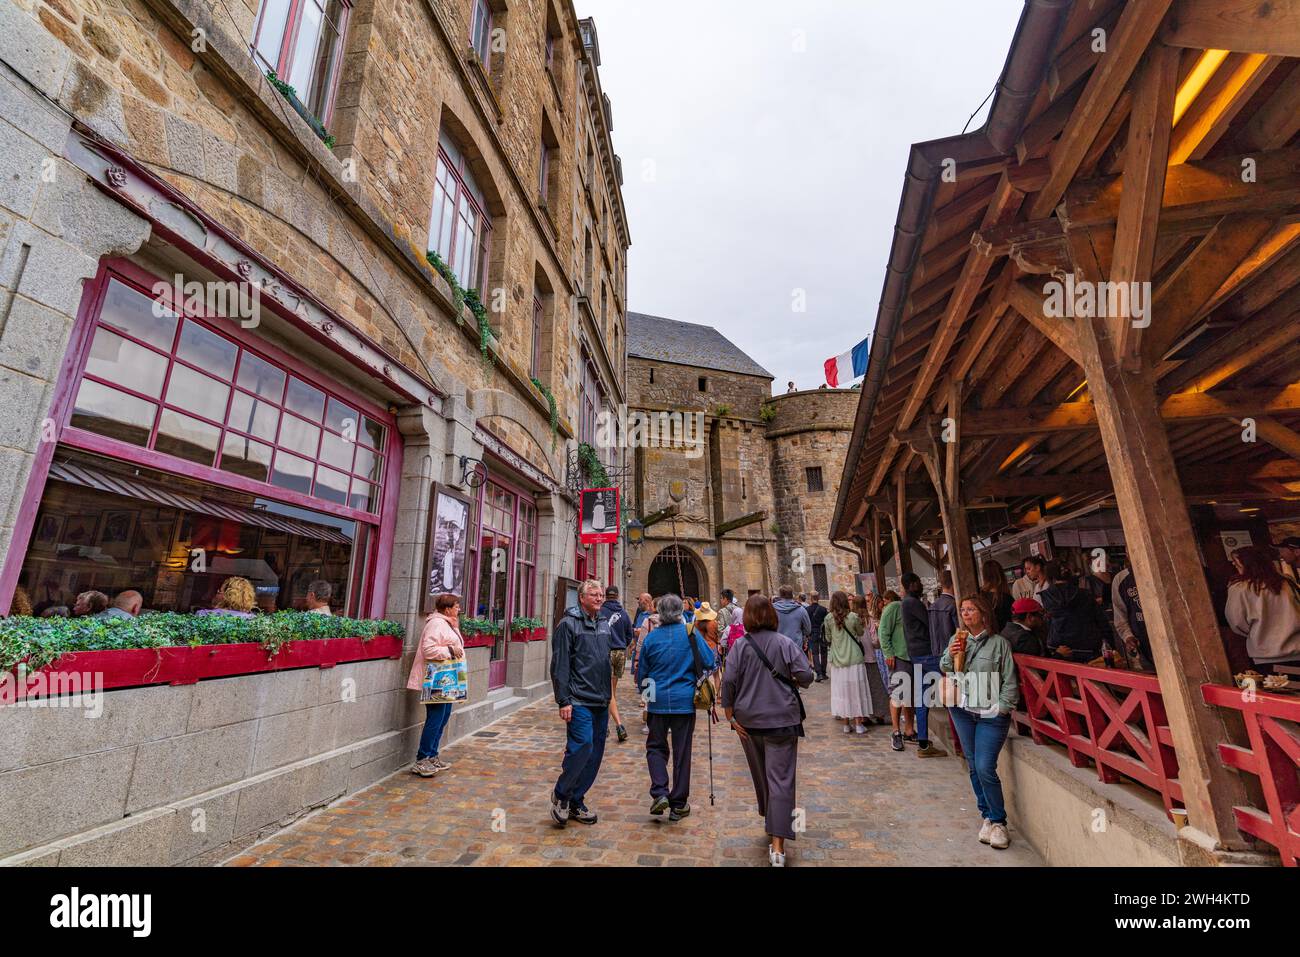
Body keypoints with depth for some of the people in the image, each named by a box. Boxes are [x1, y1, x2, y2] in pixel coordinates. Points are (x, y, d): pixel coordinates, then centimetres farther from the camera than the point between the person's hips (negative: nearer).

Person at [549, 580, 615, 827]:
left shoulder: (605, 625, 13)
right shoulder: (568, 624, -7)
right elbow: (560, 666, -11)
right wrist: (563, 701, -15)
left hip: (601, 703, 7)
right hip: (579, 702, -7)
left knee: (595, 754, 10)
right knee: (582, 747, -13)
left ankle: (575, 802, 25)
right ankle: (560, 793, 11)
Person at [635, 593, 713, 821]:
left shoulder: (651, 637, -2)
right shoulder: (691, 633, -8)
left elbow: (642, 673, 7)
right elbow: (709, 662, -6)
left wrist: (644, 692, 25)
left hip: (658, 701, 1)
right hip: (685, 700, -1)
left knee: (656, 747, 17)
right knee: (682, 752, 10)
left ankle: (659, 793, 3)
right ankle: (679, 804, 18)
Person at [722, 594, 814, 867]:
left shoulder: (740, 645, -6)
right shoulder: (785, 643, -7)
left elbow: (728, 682, -11)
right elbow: (806, 676, -11)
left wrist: (730, 716, -3)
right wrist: (789, 683, 10)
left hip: (749, 721, 2)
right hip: (782, 720, -2)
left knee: (760, 775, 22)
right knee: (780, 779, 1)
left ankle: (771, 820, 41)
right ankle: (777, 846, -3)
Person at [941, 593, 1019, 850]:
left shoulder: (999, 643, -6)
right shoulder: (957, 639, 5)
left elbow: (1010, 681, -3)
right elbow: (945, 670, 8)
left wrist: (1001, 708, -9)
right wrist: (950, 655, -11)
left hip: (991, 714, -4)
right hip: (963, 711, 4)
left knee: (985, 768, -8)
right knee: (973, 766, 10)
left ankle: (997, 821, 10)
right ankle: (987, 815, 25)